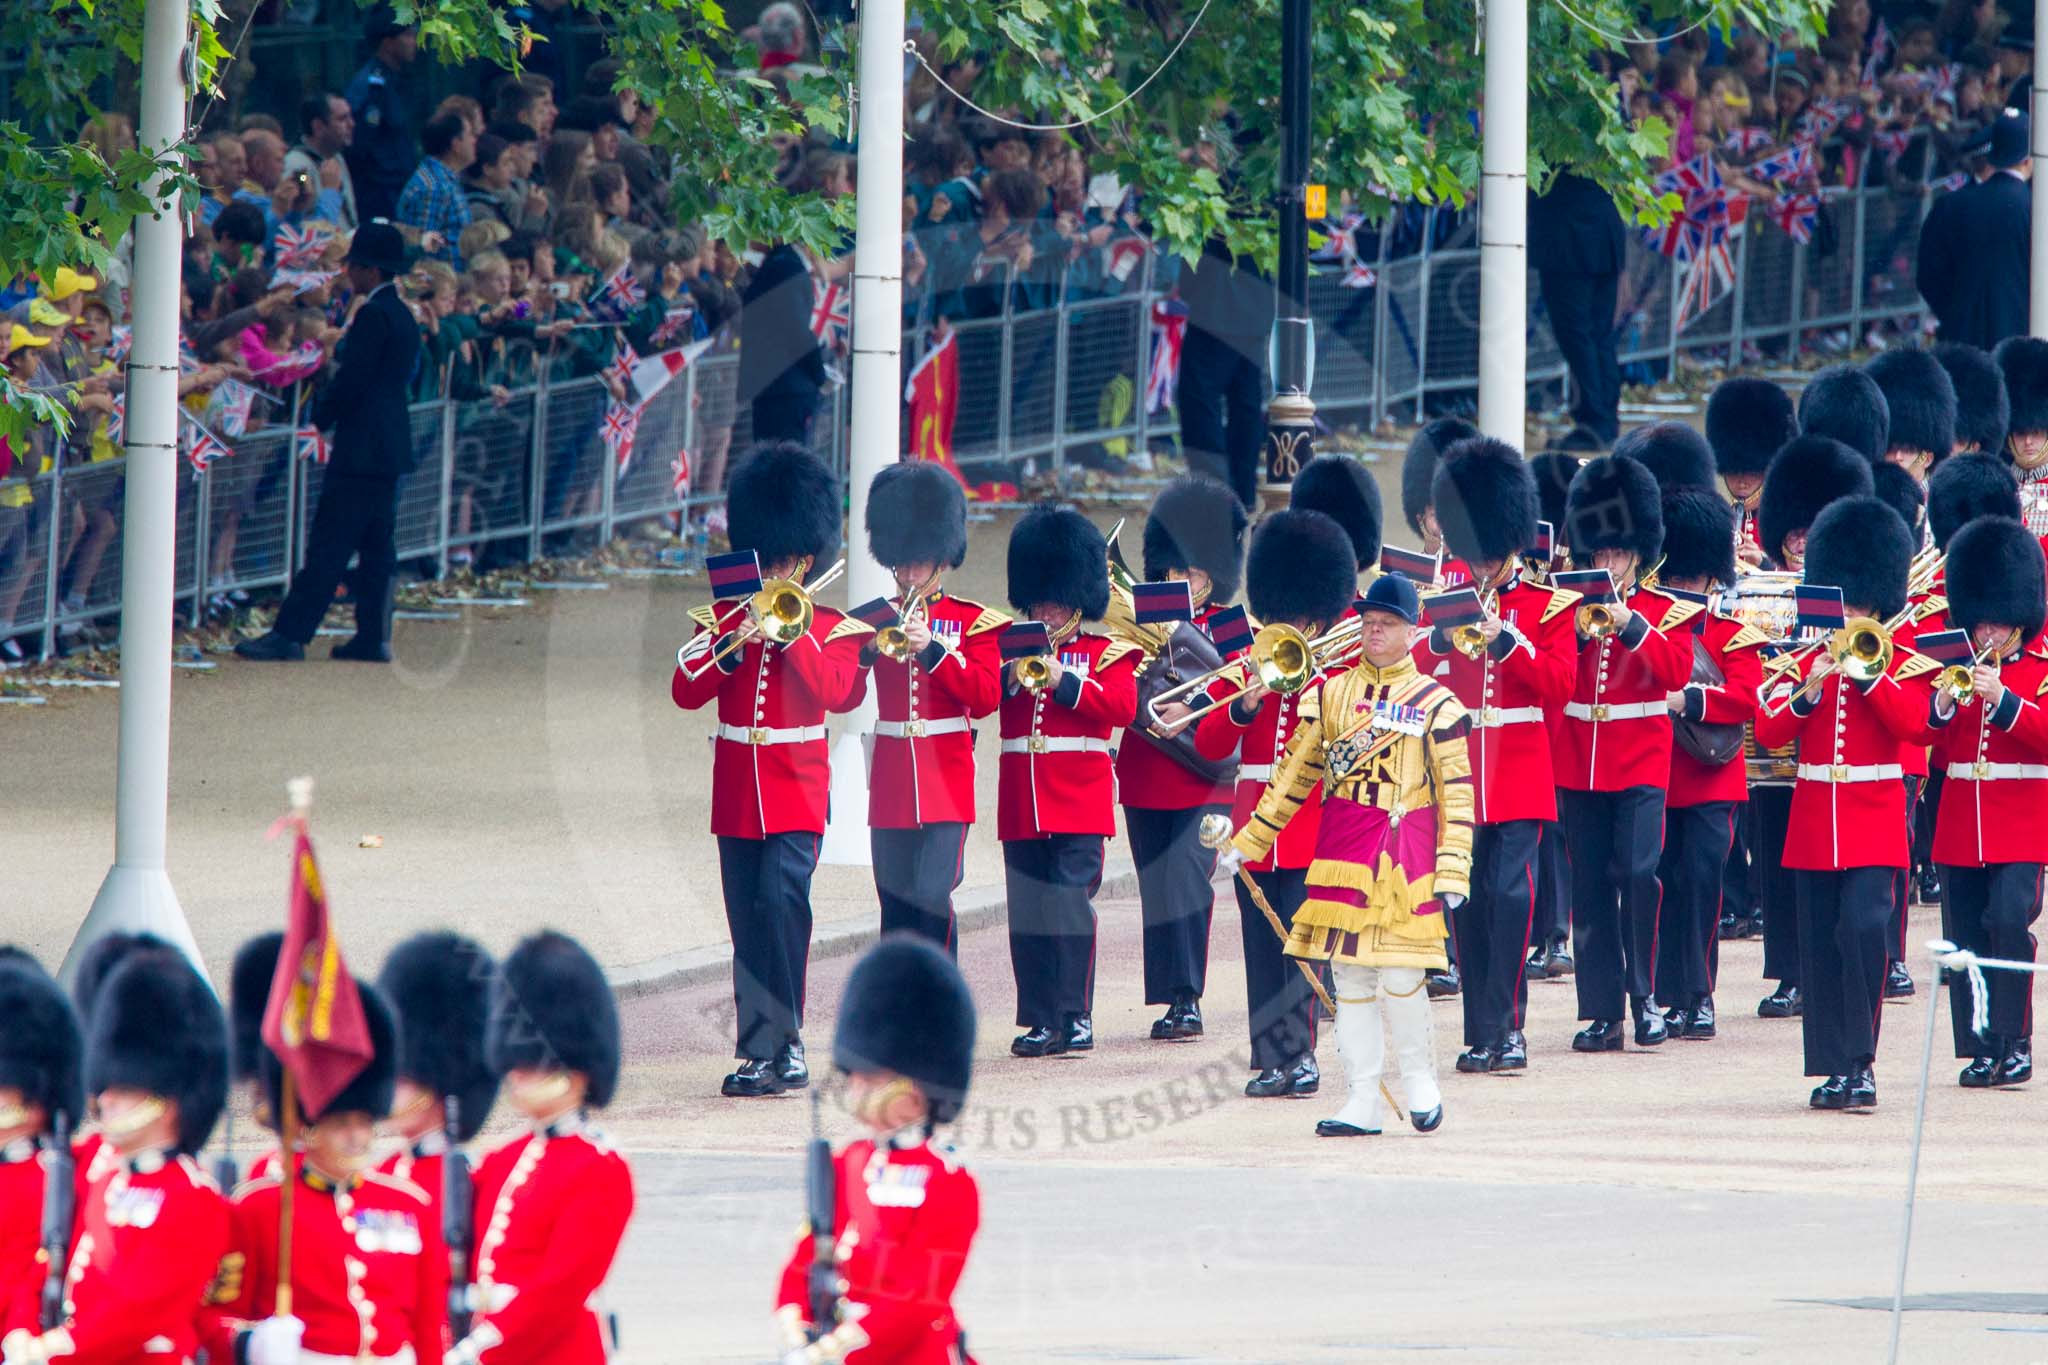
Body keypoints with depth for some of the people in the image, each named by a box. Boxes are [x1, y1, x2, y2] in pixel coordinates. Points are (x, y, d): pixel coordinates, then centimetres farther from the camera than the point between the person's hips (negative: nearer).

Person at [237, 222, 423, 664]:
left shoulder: (373, 316, -15)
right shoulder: (403, 315, 14)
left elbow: (351, 380, -18)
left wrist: (320, 416, -2)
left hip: (361, 449, -10)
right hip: (391, 449, 10)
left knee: (328, 546, -9)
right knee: (377, 545, 11)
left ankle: (290, 635, -10)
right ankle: (373, 637, 12)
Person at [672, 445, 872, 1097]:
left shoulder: (830, 627, 4)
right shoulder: (724, 617, 10)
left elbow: (841, 692, -13)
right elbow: (686, 692, -1)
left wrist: (791, 631, -17)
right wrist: (734, 645, -15)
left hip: (796, 793, -4)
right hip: (737, 793, 4)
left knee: (782, 900, -21)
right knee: (749, 925, 4)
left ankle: (779, 1042, -19)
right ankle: (768, 1050, 9)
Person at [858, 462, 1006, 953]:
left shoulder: (972, 621, 3)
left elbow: (985, 698, -7)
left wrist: (933, 649, -17)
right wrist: (868, 649, -14)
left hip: (946, 780, -3)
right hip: (890, 783, 3)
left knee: (932, 895, -12)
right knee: (895, 901, 4)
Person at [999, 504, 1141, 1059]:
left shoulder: (1108, 654, 7)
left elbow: (1121, 706, -9)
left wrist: (1063, 681, -16)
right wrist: (1011, 674, -13)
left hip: (1078, 803, -4)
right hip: (1022, 801, 4)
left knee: (1072, 903, -8)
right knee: (1029, 909, 2)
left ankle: (1075, 1015, -3)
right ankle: (1041, 1019, 6)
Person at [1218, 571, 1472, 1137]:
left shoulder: (1436, 703, 1)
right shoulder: (1330, 695, 10)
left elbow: (1457, 792, 0)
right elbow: (1294, 777, 14)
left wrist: (1453, 870, -7)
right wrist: (1246, 842, 12)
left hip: (1404, 852, -3)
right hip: (1342, 853, 3)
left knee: (1399, 974, -7)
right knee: (1350, 978, 2)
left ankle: (1420, 1077, 16)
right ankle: (1363, 1101, 7)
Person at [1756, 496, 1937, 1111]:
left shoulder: (1904, 667, 3)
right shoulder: (1806, 662, 10)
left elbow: (1913, 722, -15)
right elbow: (1768, 731, -1)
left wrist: (1866, 668, -18)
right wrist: (1809, 690, -16)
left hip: (1873, 823, -3)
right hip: (1814, 823, 3)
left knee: (1863, 926, -18)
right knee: (1820, 943, 3)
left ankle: (1861, 1060, -13)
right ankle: (1833, 1067, 9)